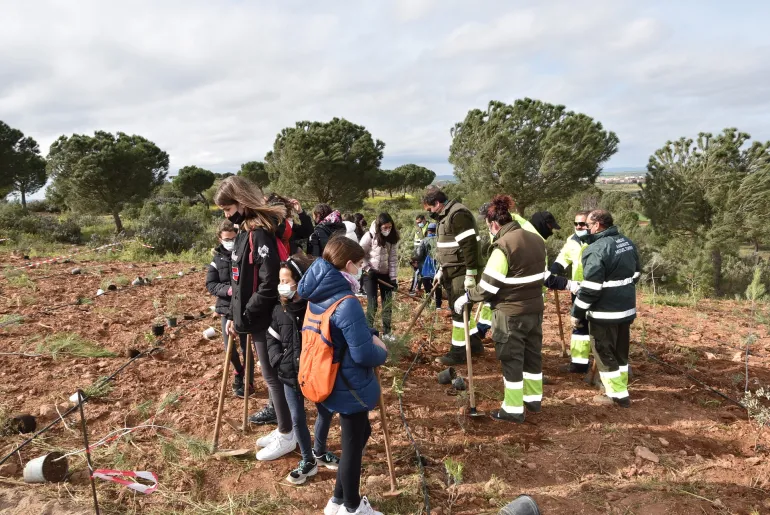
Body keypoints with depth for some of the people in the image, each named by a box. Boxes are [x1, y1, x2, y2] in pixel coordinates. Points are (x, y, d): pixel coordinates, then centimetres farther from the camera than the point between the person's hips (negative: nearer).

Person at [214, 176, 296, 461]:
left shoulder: (261, 233, -20)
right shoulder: (246, 230, 10)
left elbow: (269, 286, -25)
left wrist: (243, 320, -18)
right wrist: (233, 315, 8)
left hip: (265, 320, -9)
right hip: (255, 318, 9)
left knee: (273, 376, 4)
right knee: (272, 375, 18)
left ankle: (287, 437, 20)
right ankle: (284, 428, 33)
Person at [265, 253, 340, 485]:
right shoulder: (280, 310, -7)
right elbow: (272, 339, 4)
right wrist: (278, 359, -9)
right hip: (290, 375, 3)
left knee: (325, 412, 16)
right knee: (297, 418, 11)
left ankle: (319, 451, 43)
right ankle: (308, 461, 31)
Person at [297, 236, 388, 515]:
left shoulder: (318, 296, 1)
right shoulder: (347, 303, -27)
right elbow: (363, 354, -26)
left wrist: (369, 336, 4)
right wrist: (382, 352, -6)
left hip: (331, 380, 9)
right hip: (350, 386, -9)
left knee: (360, 433, 24)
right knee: (353, 443, 10)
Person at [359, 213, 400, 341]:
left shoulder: (393, 238, -6)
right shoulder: (369, 236, -16)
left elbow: (393, 259, -5)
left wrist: (394, 277, -9)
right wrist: (368, 268, -16)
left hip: (386, 274, 4)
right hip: (371, 273, -4)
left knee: (388, 303, 7)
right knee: (372, 304, -7)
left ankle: (386, 332, 19)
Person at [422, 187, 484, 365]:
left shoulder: (458, 214, -18)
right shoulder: (445, 215, 15)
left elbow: (469, 245, -24)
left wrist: (470, 275, -24)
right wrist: (441, 270, 23)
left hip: (462, 272, -10)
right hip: (452, 272, 10)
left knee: (460, 311, -2)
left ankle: (458, 353, 8)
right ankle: (475, 344, 30)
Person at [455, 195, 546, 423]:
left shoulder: (503, 246, -20)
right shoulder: (536, 240, 5)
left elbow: (488, 285, -17)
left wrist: (467, 297, -3)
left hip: (511, 314, -8)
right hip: (535, 310, 8)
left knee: (511, 360, 4)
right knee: (533, 355, 20)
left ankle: (513, 409, 14)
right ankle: (533, 399, 35)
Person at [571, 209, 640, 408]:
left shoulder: (597, 249, -21)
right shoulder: (628, 243, 7)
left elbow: (591, 287, -23)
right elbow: (636, 274, 18)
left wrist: (577, 313, -13)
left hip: (604, 312, -9)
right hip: (626, 308, 9)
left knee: (605, 355, 5)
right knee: (620, 353, 20)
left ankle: (618, 395, 11)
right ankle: (619, 389, 31)